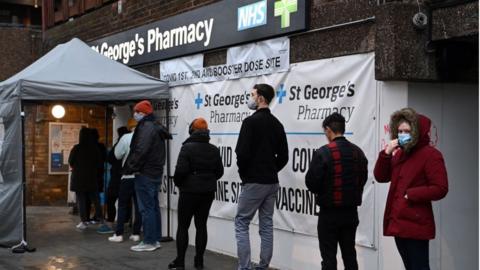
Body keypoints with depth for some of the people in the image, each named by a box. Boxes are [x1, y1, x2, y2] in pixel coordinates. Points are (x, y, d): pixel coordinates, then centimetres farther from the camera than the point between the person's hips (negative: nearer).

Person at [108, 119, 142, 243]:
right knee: (139, 206, 8)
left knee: (123, 205, 6)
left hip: (128, 176, -2)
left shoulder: (126, 138, -9)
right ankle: (136, 233, 9)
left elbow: (117, 155, -1)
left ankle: (119, 234, 4)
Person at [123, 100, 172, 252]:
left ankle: (149, 242, -3)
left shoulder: (146, 127, -14)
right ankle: (156, 239, 20)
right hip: (155, 173, 10)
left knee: (146, 208, -6)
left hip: (145, 174, -10)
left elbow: (141, 151, -24)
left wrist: (130, 168, -14)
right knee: (154, 207, 14)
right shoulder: (157, 128, 17)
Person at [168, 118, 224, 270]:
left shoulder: (187, 147, -12)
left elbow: (181, 170, -18)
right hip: (208, 191, 5)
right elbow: (219, 171, 6)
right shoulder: (214, 150, 6)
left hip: (190, 190, -5)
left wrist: (177, 182, 0)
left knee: (183, 226, 4)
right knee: (201, 225, 10)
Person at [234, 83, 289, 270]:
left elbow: (242, 153, -18)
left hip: (253, 182, -7)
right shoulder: (277, 124, 12)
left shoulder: (251, 121, -13)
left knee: (241, 223, 0)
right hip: (272, 182, 8)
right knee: (267, 225, 11)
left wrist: (243, 174, -2)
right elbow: (284, 156, 13)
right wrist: (270, 171, 15)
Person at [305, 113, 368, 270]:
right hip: (351, 212, 6)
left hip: (329, 213, -5)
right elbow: (363, 179, 9)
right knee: (349, 254, 15)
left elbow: (311, 182, -15)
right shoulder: (358, 152, 3)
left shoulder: (323, 153, -16)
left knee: (329, 256, 2)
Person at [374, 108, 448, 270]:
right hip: (398, 222, 8)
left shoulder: (430, 154, -10)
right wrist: (386, 154, -3)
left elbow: (440, 189, -17)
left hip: (416, 224, -8)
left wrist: (410, 194, -16)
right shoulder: (399, 154, 15)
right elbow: (381, 177, 11)